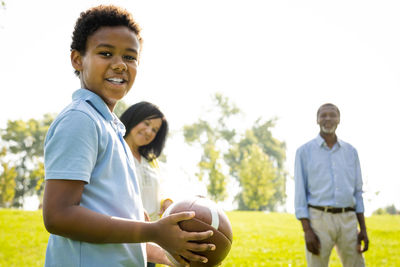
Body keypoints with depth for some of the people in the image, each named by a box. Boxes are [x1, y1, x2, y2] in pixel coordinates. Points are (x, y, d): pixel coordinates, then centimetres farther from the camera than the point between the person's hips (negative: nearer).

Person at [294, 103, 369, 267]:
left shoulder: (351, 151, 12)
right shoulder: (304, 151, 2)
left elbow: (357, 192, 13)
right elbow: (300, 193, -3)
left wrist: (363, 229, 4)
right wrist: (307, 231, -13)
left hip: (347, 222, 3)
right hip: (318, 221, -3)